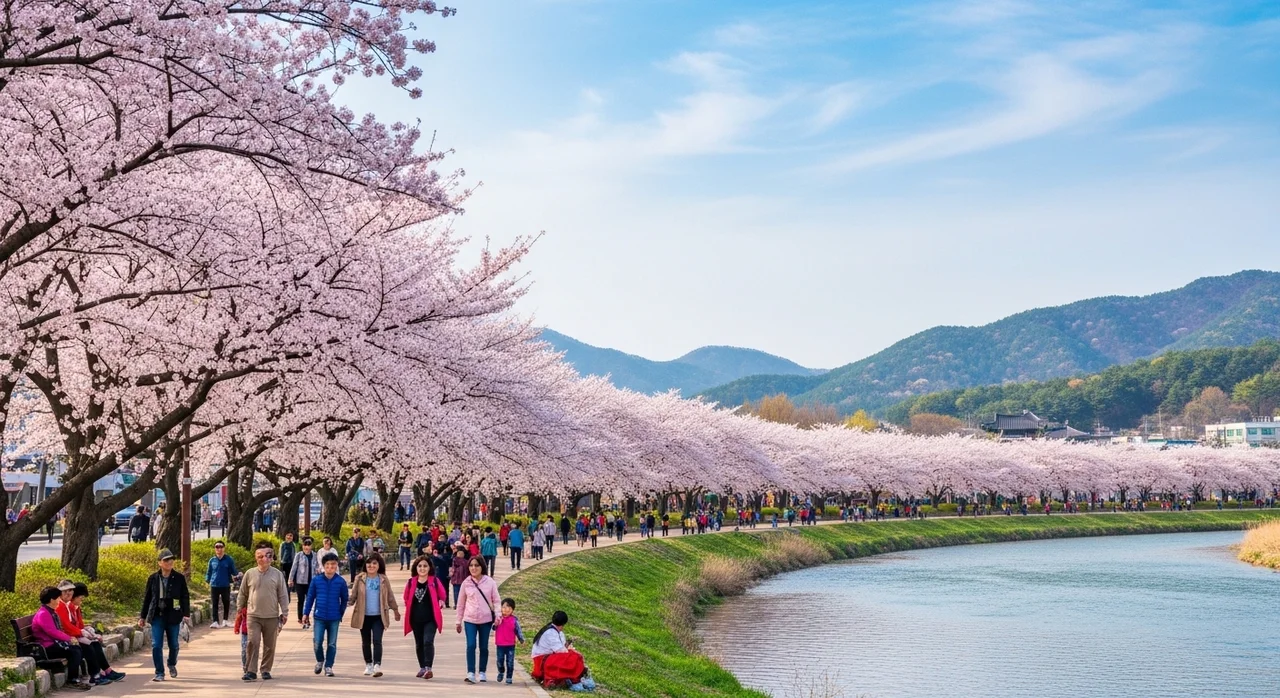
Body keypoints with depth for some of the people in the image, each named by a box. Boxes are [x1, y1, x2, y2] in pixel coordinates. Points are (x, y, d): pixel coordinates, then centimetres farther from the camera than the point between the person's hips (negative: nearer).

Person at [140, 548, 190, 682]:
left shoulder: (179, 578, -2)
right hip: (157, 616, 0)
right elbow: (147, 598, 8)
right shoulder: (153, 578, 2)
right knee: (156, 645, -6)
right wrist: (143, 616, 8)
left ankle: (172, 665, 38)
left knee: (173, 645, 11)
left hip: (173, 616, 0)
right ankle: (159, 673, 3)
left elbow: (185, 597, 0)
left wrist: (186, 614, -9)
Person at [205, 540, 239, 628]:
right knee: (215, 604, 1)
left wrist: (238, 573, -15)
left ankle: (225, 620, 22)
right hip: (214, 586, 1)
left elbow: (233, 571, 4)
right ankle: (215, 621, 3)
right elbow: (209, 572, 12)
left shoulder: (229, 560, 0)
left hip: (225, 586, -1)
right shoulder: (212, 560, 5)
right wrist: (208, 581, 2)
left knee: (226, 603, 8)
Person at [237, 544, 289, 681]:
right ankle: (251, 671, -5)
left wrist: (285, 613, 0)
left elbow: (283, 595, 3)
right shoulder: (250, 574, 3)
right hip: (253, 616, -1)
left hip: (272, 617, 1)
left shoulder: (277, 574, 1)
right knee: (252, 643, -10)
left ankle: (265, 670, 19)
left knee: (269, 646, 7)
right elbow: (242, 594, 13)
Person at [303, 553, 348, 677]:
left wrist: (341, 613, 5)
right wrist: (306, 613, 5)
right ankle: (320, 661, 24)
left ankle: (328, 667, 18)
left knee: (332, 644, 6)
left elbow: (344, 599, 6)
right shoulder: (316, 580, -2)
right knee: (317, 642, -3)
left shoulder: (341, 581, -3)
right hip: (319, 617, 0)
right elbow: (310, 597, 5)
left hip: (334, 618, 0)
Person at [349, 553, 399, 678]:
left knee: (377, 641, -13)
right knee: (366, 642, 12)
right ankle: (368, 665, 27)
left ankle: (377, 665, -17)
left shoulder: (383, 580, 2)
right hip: (364, 616, 1)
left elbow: (390, 596, 11)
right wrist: (348, 603, -19)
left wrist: (395, 610, 16)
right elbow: (353, 595, -1)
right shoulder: (360, 579, -1)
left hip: (378, 616, -1)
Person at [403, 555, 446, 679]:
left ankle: (428, 668, -18)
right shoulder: (411, 582, 3)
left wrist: (440, 604, -7)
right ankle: (422, 668, 27)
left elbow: (443, 596, 6)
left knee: (428, 641, -17)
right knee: (419, 644, 13)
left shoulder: (434, 581, -4)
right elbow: (406, 599, 14)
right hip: (416, 619, 4)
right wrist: (412, 609, 6)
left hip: (431, 619, -4)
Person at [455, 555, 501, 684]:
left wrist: (497, 615, -13)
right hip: (470, 619, 0)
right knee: (471, 645, -13)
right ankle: (471, 673, -13)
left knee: (484, 647, 9)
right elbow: (461, 603, 8)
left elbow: (496, 600, 2)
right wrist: (459, 621, 10)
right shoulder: (466, 583, 0)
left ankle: (482, 673, 21)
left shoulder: (490, 582, -2)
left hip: (486, 619, 0)